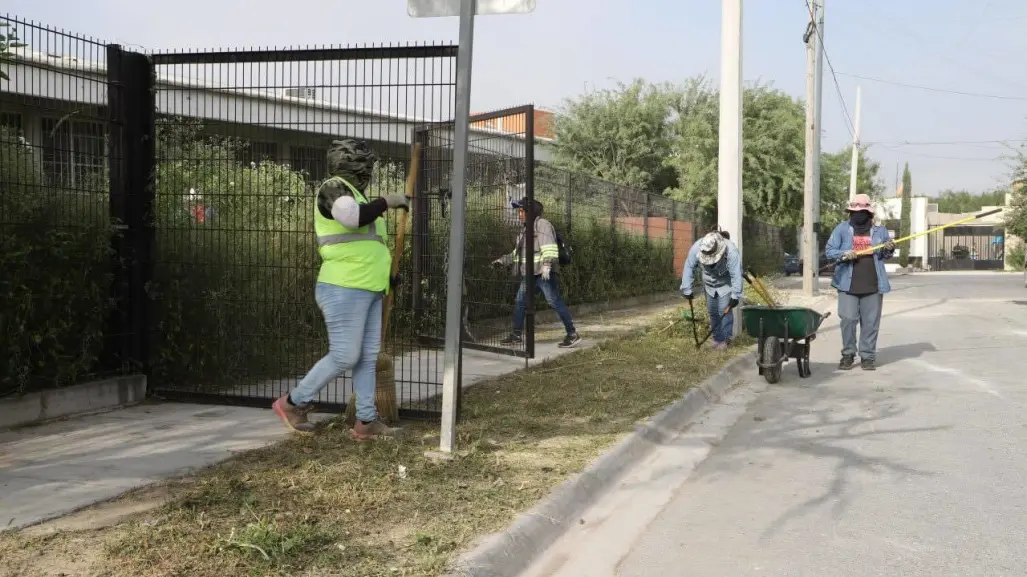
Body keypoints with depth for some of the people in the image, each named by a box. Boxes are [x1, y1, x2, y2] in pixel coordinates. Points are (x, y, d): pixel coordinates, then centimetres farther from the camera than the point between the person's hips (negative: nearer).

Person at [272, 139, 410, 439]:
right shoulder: (333, 188, -8)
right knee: (344, 357, -8)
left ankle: (366, 422, 12)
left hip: (368, 291, 10)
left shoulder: (354, 194, 22)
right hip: (344, 290, -10)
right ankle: (293, 402, 8)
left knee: (367, 357, 8)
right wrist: (387, 201, -15)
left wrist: (385, 275, 22)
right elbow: (353, 217, -30)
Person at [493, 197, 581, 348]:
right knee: (520, 302, 8)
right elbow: (518, 252, 30)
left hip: (544, 273, -9)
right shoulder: (526, 230, 22)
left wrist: (547, 264, -32)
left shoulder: (542, 224, -7)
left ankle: (573, 334, -6)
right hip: (529, 274, 9)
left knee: (555, 302, -10)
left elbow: (549, 246, -20)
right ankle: (516, 335, 17)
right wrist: (503, 260, 25)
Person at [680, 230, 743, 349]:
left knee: (724, 310, -12)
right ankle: (717, 338, 18)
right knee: (712, 311, 6)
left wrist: (735, 296, -30)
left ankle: (726, 339, -1)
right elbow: (689, 267, -19)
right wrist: (687, 289, -17)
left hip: (726, 283, -4)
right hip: (710, 284, 4)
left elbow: (736, 275, -32)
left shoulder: (731, 251, -36)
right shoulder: (696, 248, -29)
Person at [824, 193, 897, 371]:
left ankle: (867, 356, 12)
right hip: (848, 284, -1)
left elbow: (885, 256, 18)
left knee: (870, 322, 3)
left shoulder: (879, 231, 9)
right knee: (848, 320, -2)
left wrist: (889, 250, -4)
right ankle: (848, 354, 13)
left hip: (873, 285, 1)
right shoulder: (842, 228, 3)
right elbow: (829, 251, 1)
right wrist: (844, 254, -17)